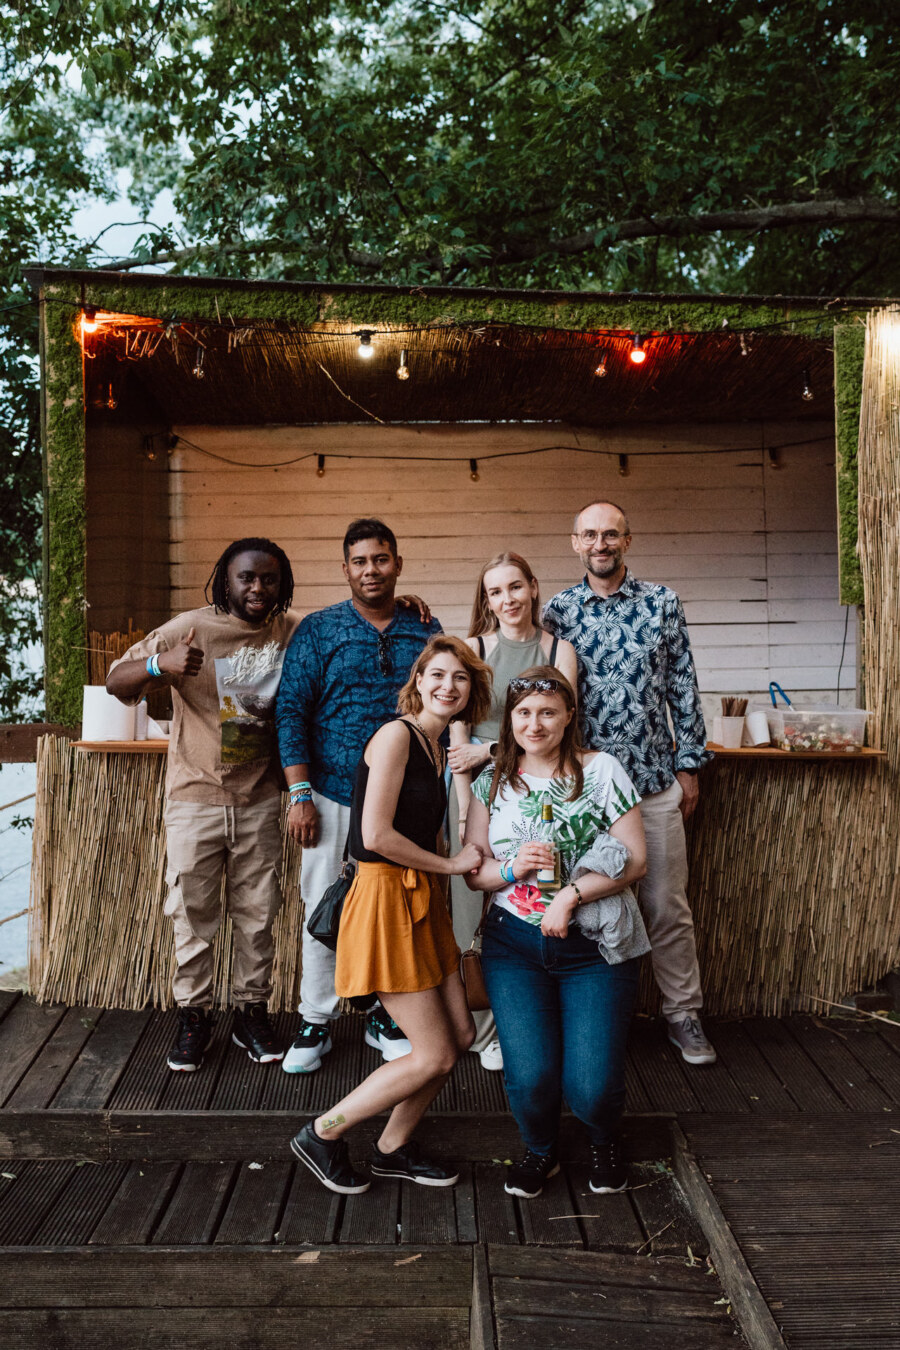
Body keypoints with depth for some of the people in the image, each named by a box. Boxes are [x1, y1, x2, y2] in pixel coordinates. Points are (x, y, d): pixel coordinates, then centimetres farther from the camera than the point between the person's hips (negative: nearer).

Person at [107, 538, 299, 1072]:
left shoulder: (295, 631, 2)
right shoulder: (190, 629, -8)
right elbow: (117, 681, -10)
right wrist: (160, 664, -31)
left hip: (261, 801, 2)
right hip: (196, 798, -2)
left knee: (257, 913, 10)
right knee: (193, 913, 5)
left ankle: (252, 1012, 26)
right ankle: (194, 1017, 21)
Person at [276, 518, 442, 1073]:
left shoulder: (425, 630, 6)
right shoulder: (319, 629, 0)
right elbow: (291, 710, -3)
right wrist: (300, 794, -10)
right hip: (334, 795, -2)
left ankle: (385, 1015, 27)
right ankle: (316, 1023, 19)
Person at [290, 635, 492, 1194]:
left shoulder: (437, 746, 13)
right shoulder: (396, 735, -15)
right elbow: (376, 835, -21)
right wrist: (450, 863, -11)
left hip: (422, 899, 9)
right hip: (386, 900, -9)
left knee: (461, 1033, 12)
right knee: (435, 1056, -3)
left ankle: (394, 1147, 30)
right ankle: (323, 1134, 14)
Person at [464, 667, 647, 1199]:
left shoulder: (601, 770, -3)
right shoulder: (492, 780, 5)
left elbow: (635, 860, -6)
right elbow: (473, 871, 8)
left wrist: (571, 894, -17)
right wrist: (512, 868, -13)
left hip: (596, 946, -2)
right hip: (515, 942, 2)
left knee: (590, 1085, -10)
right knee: (530, 1076, -12)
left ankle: (605, 1141, 29)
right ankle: (540, 1151, 25)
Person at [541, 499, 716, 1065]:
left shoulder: (662, 602, 3)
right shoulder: (558, 610, 3)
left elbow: (683, 687, 6)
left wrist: (689, 763, 3)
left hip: (654, 779, 0)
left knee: (668, 905, 6)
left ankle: (683, 1012, 22)